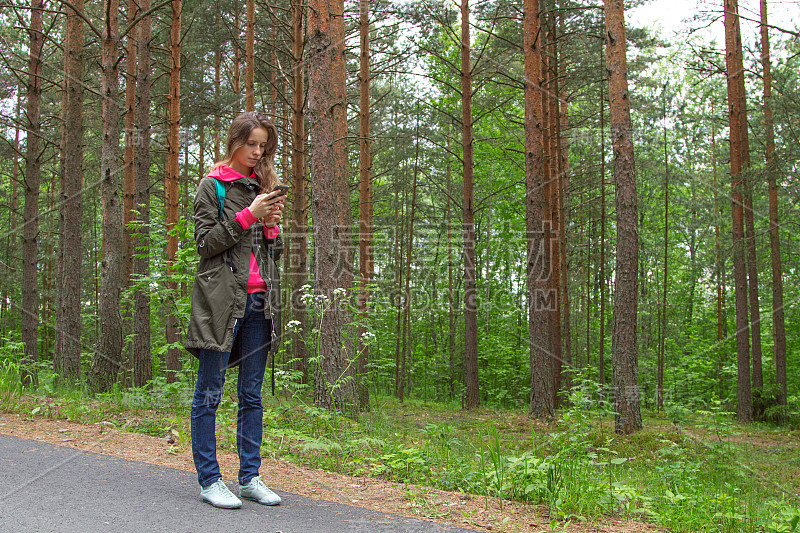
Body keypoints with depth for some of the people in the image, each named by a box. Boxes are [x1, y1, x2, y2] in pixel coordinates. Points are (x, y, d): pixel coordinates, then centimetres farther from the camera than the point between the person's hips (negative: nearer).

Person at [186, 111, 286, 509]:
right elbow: (205, 241, -7)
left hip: (259, 302, 6)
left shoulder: (264, 187, 18)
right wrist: (248, 215, -12)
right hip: (221, 300, -5)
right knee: (209, 394, 0)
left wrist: (272, 225, 0)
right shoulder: (212, 186, 2)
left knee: (252, 394, 8)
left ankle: (250, 477, 14)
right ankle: (209, 480, 7)